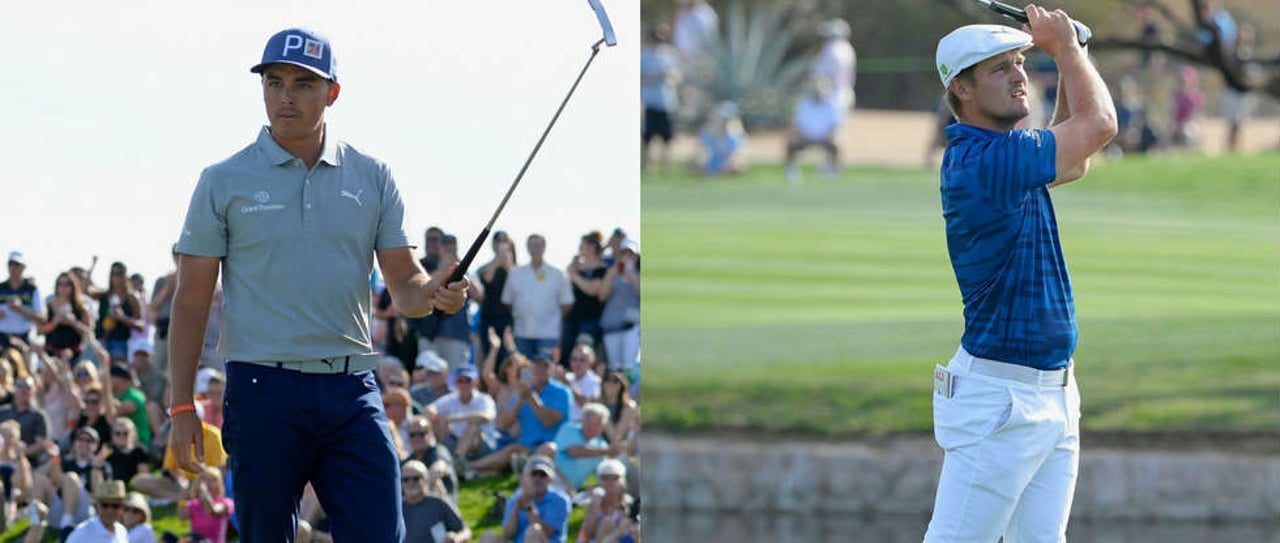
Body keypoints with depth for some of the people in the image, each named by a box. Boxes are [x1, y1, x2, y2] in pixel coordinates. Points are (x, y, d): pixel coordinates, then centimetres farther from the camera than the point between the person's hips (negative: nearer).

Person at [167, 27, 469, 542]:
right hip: (263, 389, -2)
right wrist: (182, 407, -2)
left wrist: (432, 293, -15)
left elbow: (403, 285, 10)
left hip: (352, 390, 2)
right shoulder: (224, 182, 3)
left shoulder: (372, 178, 10)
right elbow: (191, 300, 3)